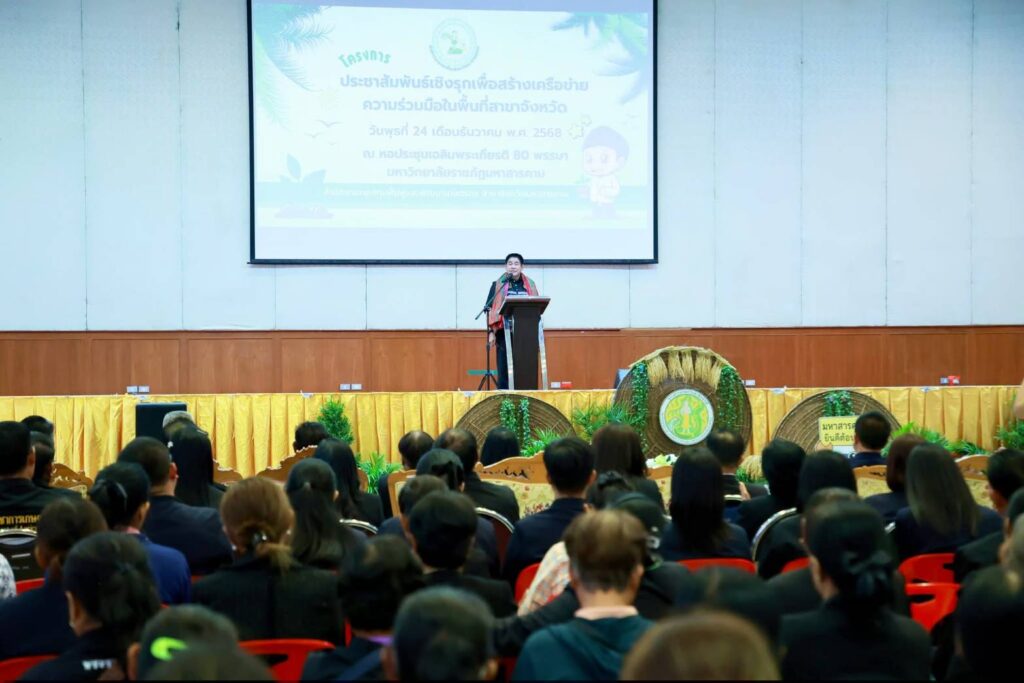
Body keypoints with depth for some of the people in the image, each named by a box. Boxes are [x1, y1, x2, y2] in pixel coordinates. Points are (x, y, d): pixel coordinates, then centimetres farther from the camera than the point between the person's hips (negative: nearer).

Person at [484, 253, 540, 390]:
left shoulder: (530, 285, 11)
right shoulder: (498, 285, 5)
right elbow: (490, 310, 2)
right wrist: (491, 332, -6)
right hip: (505, 333, -2)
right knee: (504, 369, -2)